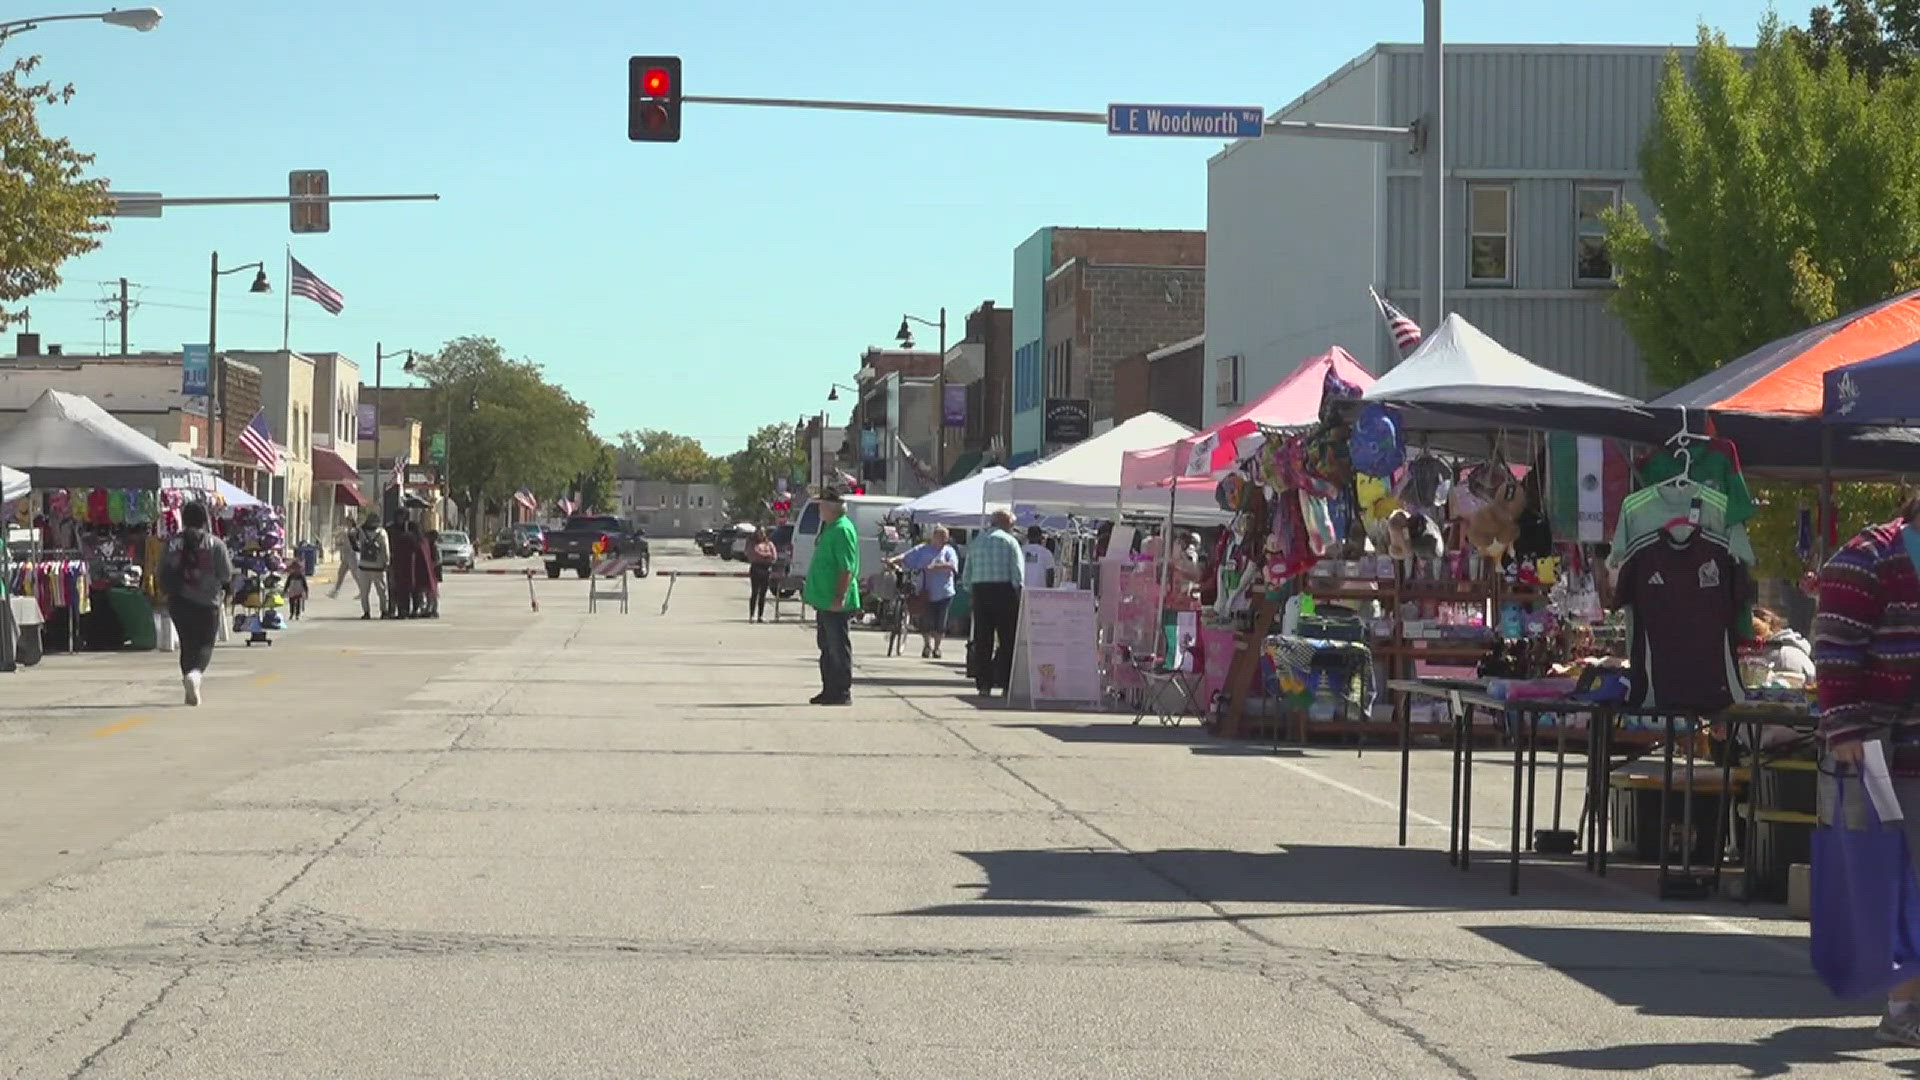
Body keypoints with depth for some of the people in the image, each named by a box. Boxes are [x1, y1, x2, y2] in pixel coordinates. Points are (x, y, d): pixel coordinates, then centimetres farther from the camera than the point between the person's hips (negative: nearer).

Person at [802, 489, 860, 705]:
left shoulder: (842, 530, -16)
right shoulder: (829, 528, 16)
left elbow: (847, 568, -22)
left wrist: (839, 597, -25)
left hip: (836, 605, -10)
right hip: (824, 601, 10)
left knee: (839, 649, -5)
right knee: (827, 649, 15)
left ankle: (842, 693, 0)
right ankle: (829, 690, 22)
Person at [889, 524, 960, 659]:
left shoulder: (948, 551, 6)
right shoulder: (921, 550, 10)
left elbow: (952, 565, -12)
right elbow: (905, 558, 4)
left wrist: (935, 566, -23)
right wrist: (893, 560, -14)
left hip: (943, 593, -1)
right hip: (925, 593, 1)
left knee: (940, 623, 1)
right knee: (925, 621, -1)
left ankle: (937, 647, 16)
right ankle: (927, 645, 18)